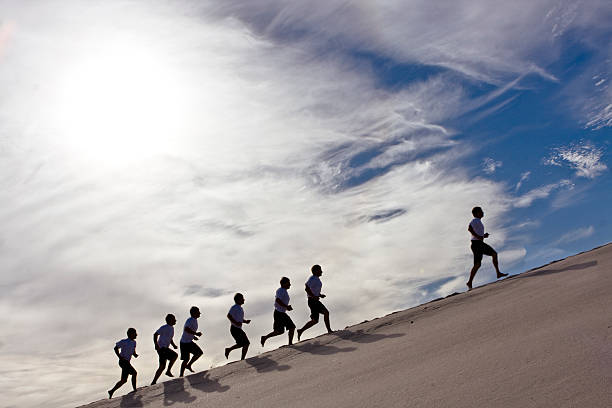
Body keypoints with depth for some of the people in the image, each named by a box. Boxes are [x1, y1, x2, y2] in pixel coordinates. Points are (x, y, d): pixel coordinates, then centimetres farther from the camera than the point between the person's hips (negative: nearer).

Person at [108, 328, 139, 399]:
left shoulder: (134, 342, 11)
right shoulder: (124, 342, -13)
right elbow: (116, 348, -8)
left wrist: (135, 354, -3)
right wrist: (120, 357, -17)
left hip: (127, 362, 9)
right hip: (123, 361, -9)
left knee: (124, 380, 13)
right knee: (134, 373, -15)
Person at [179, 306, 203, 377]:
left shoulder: (195, 320, 8)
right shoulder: (190, 320, -22)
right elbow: (186, 329, -38)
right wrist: (196, 333, -31)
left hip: (190, 342, 9)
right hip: (184, 343, -9)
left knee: (199, 352, 5)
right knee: (186, 359, -4)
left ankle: (189, 365, 18)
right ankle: (181, 376, 9)